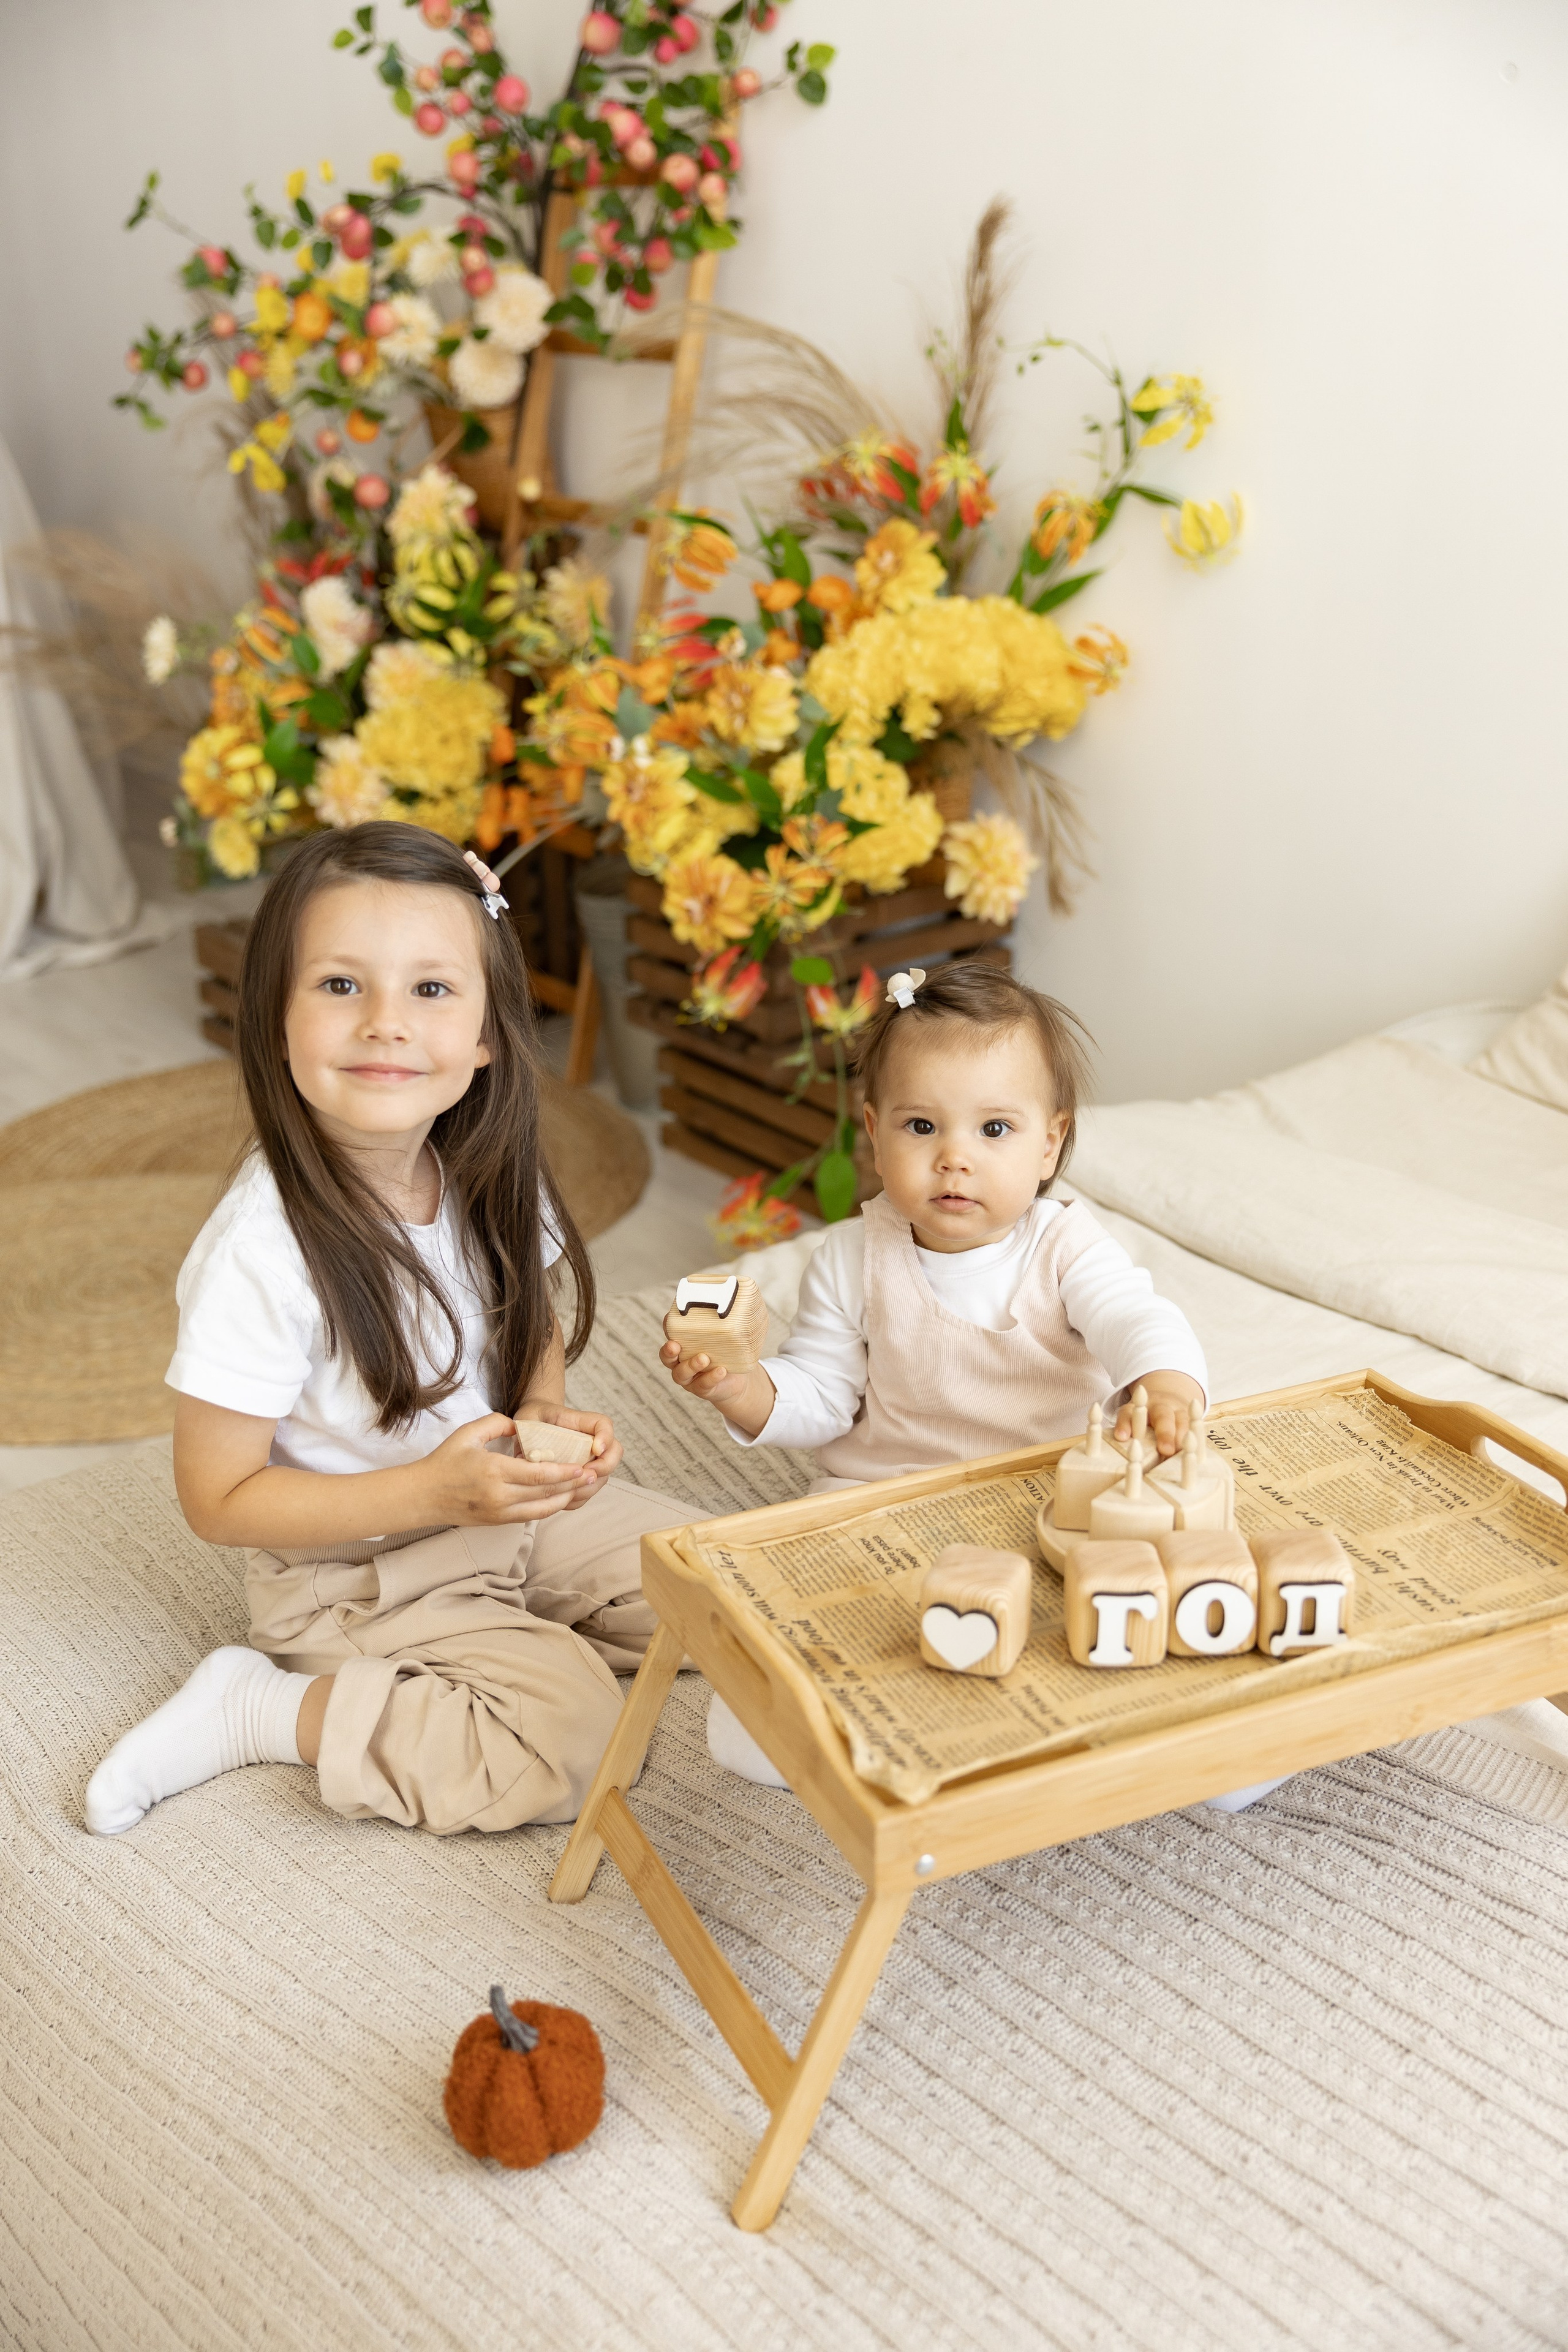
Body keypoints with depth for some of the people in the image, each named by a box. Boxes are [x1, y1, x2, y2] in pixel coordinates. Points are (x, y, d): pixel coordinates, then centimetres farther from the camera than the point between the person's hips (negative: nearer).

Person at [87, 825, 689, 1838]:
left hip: (504, 1505, 6)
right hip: (355, 1571, -6)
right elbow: (219, 1498, -20)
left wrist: (551, 1420, -10)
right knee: (573, 1739, -21)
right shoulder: (262, 1252, -29)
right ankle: (256, 1706, -7)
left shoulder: (485, 1176, -10)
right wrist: (433, 1493, -28)